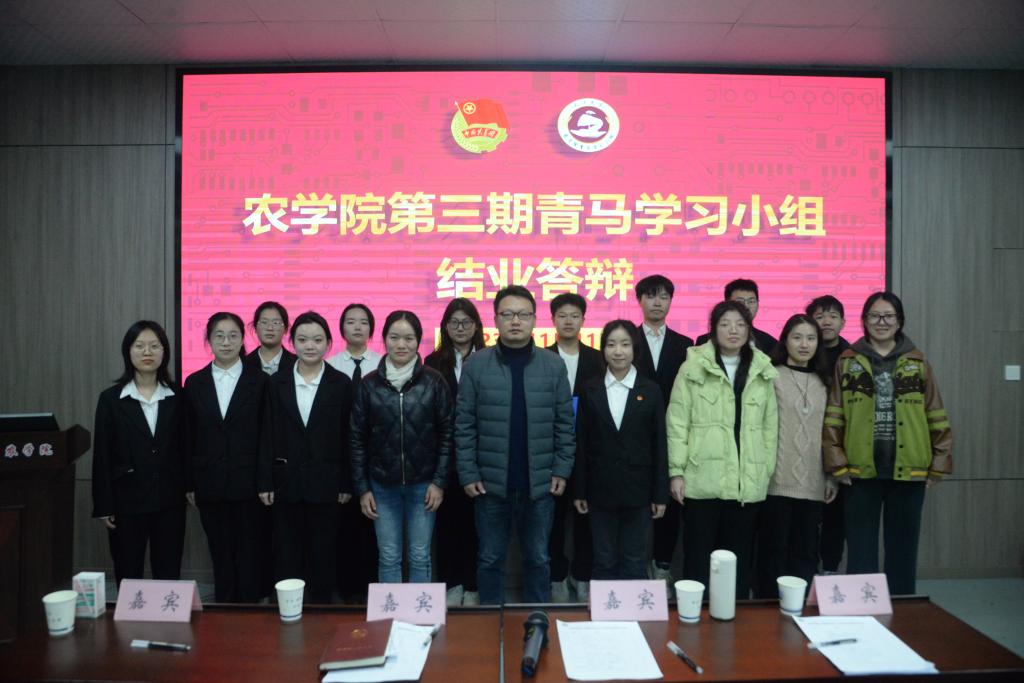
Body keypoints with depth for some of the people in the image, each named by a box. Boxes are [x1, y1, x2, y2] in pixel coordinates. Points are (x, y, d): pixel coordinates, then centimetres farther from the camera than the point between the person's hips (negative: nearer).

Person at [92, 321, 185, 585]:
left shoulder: (176, 397, 3)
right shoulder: (111, 398, 0)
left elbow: (183, 449, 6)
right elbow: (102, 456, -1)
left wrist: (187, 489, 0)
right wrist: (104, 506, -4)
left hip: (169, 502, 1)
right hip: (127, 502, -1)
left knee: (169, 577, 7)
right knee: (128, 579, 8)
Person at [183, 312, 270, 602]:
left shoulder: (259, 380, -2)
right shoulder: (194, 383, 6)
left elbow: (266, 434, -3)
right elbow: (189, 437, 7)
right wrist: (188, 483, 5)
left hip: (248, 481, -2)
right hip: (210, 483, 2)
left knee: (249, 554, 4)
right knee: (220, 554, 11)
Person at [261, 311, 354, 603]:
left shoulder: (341, 384, -1)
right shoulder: (277, 382, 4)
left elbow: (347, 438, 0)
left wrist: (347, 484, -2)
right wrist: (265, 481, -1)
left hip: (325, 482, -1)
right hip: (286, 481, 2)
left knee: (323, 555, 8)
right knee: (288, 556, 8)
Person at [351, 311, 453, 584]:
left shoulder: (433, 382, -4)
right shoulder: (369, 384, -1)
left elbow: (446, 434, -1)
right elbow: (358, 439, 3)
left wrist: (439, 482, -5)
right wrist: (362, 489, 1)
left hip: (423, 484, -1)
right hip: (382, 485, 1)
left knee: (419, 557, 8)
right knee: (388, 558, 9)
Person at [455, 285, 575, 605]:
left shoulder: (553, 365, -1)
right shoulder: (476, 364, -3)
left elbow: (564, 423, 3)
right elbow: (464, 425, -2)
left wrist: (561, 470, -1)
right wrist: (468, 474, -5)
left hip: (540, 483, 1)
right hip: (490, 483, 0)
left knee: (538, 558, 15)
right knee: (490, 559, 13)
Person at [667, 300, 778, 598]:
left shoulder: (763, 372, 8)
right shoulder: (693, 368, -2)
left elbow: (770, 426, 11)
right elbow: (677, 423, -3)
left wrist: (767, 471, 7)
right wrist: (676, 471, -7)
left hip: (748, 482, 3)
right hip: (703, 479, -3)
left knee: (740, 557, 12)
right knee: (699, 556, 5)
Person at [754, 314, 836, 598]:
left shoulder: (822, 382, 15)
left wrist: (832, 476, 12)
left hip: (812, 483, 4)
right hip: (777, 480, -4)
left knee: (805, 553, 9)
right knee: (773, 551, 3)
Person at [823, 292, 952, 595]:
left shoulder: (917, 361, 6)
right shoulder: (848, 361, 2)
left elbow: (936, 416, 7)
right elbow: (833, 418, 1)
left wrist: (940, 462, 2)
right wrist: (837, 463, -6)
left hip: (909, 469, 1)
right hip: (861, 469, -1)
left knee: (903, 547, 11)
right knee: (861, 549, 6)